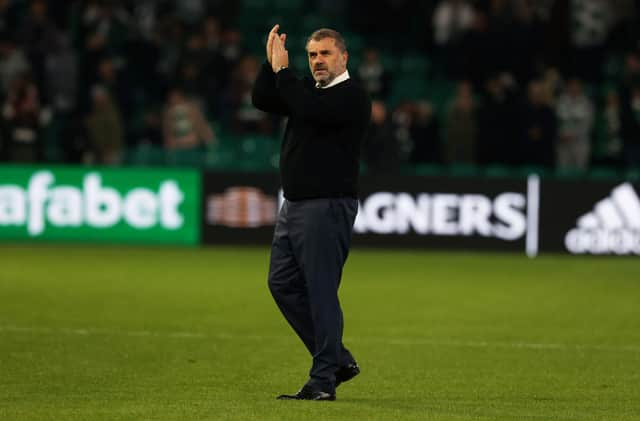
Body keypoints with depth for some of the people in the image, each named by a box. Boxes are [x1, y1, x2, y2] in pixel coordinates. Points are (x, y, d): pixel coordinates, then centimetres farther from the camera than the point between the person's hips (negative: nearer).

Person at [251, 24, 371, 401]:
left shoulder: (352, 98, -9)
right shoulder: (307, 90, 17)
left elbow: (310, 110, -25)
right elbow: (261, 100, 10)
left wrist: (282, 71, -17)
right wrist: (272, 62, -1)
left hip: (328, 207, -9)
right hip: (294, 203, 9)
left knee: (321, 291, -9)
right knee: (283, 284, 11)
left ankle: (324, 380, -5)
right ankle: (338, 359, 19)